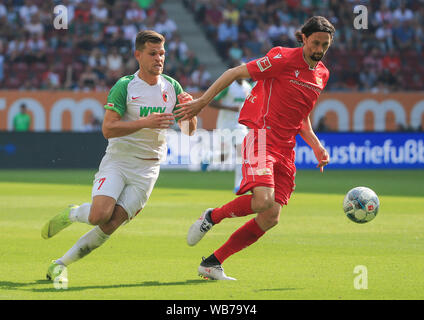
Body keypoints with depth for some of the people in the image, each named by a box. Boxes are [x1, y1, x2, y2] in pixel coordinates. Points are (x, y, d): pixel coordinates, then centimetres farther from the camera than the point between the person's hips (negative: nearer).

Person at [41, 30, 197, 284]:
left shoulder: (172, 87, 5)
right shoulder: (124, 86, -8)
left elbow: (189, 130, 8)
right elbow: (108, 129, -16)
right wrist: (145, 123, -26)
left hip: (147, 168, 3)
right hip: (117, 160, -3)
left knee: (111, 225, -10)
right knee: (99, 215, -24)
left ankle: (61, 265, 4)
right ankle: (70, 215, 12)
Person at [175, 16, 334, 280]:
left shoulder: (322, 74, 15)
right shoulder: (284, 58, -8)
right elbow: (235, 73, -6)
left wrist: (316, 145, 15)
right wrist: (202, 102, -10)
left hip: (285, 149, 7)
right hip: (262, 136, -7)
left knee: (271, 218, -3)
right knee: (263, 200, -29)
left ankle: (212, 264, 7)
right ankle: (211, 217, 0)